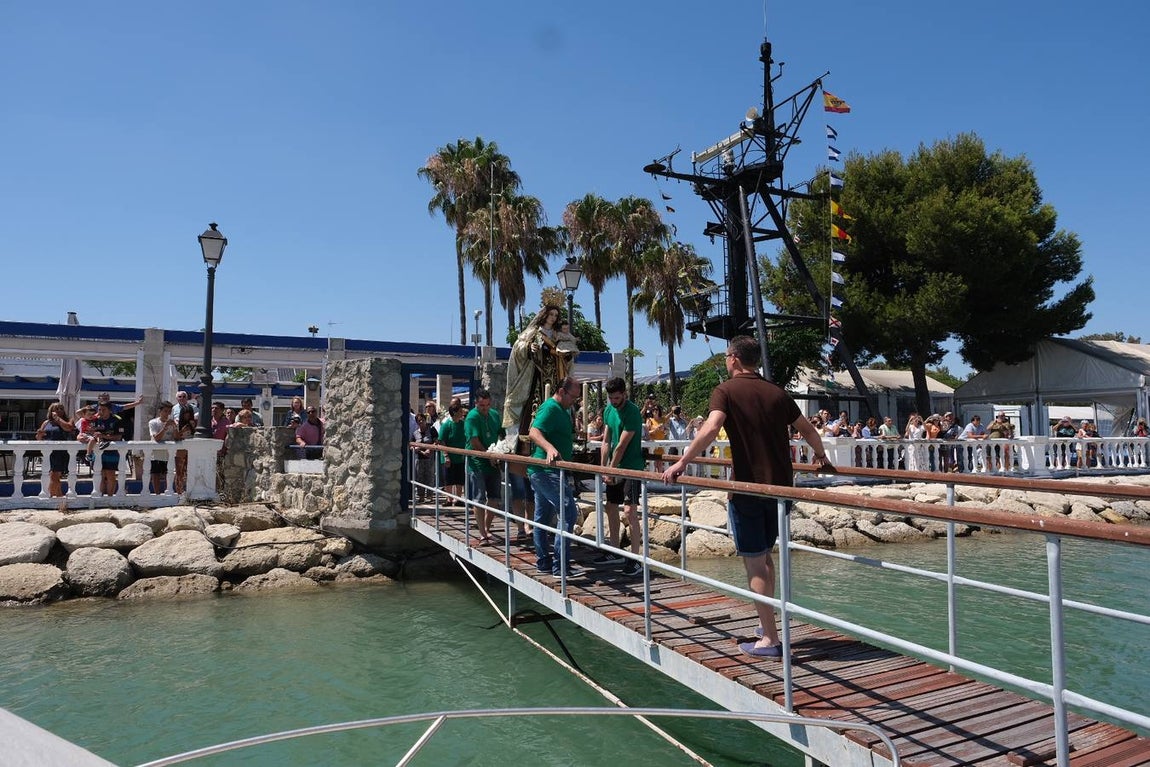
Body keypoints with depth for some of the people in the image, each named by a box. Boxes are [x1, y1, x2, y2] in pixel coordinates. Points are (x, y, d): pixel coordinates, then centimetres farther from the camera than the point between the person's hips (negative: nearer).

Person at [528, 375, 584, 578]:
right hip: (549, 471, -11)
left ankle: (543, 562, 23)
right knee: (567, 514, -13)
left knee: (542, 516, 14)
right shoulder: (550, 408, -13)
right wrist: (550, 448, -43)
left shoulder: (562, 410, 18)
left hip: (541, 472, 11)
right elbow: (534, 432, -28)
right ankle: (561, 565, -11)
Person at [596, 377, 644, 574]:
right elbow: (606, 442, 9)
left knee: (630, 511, -14)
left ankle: (635, 559, -9)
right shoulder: (609, 410, 7)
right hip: (614, 468, 9)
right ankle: (615, 552, 28)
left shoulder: (632, 412, -17)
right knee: (610, 508, 15)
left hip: (631, 467, -9)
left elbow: (621, 446, -18)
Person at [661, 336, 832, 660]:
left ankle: (770, 640, 6)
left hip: (747, 487, -6)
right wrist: (820, 456, 37)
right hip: (780, 485, 6)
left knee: (754, 562, 2)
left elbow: (711, 428, -23)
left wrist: (682, 463, -19)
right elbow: (808, 430, 19)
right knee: (765, 555, 21)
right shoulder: (777, 393, 10)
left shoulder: (726, 390, -6)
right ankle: (767, 624, 30)